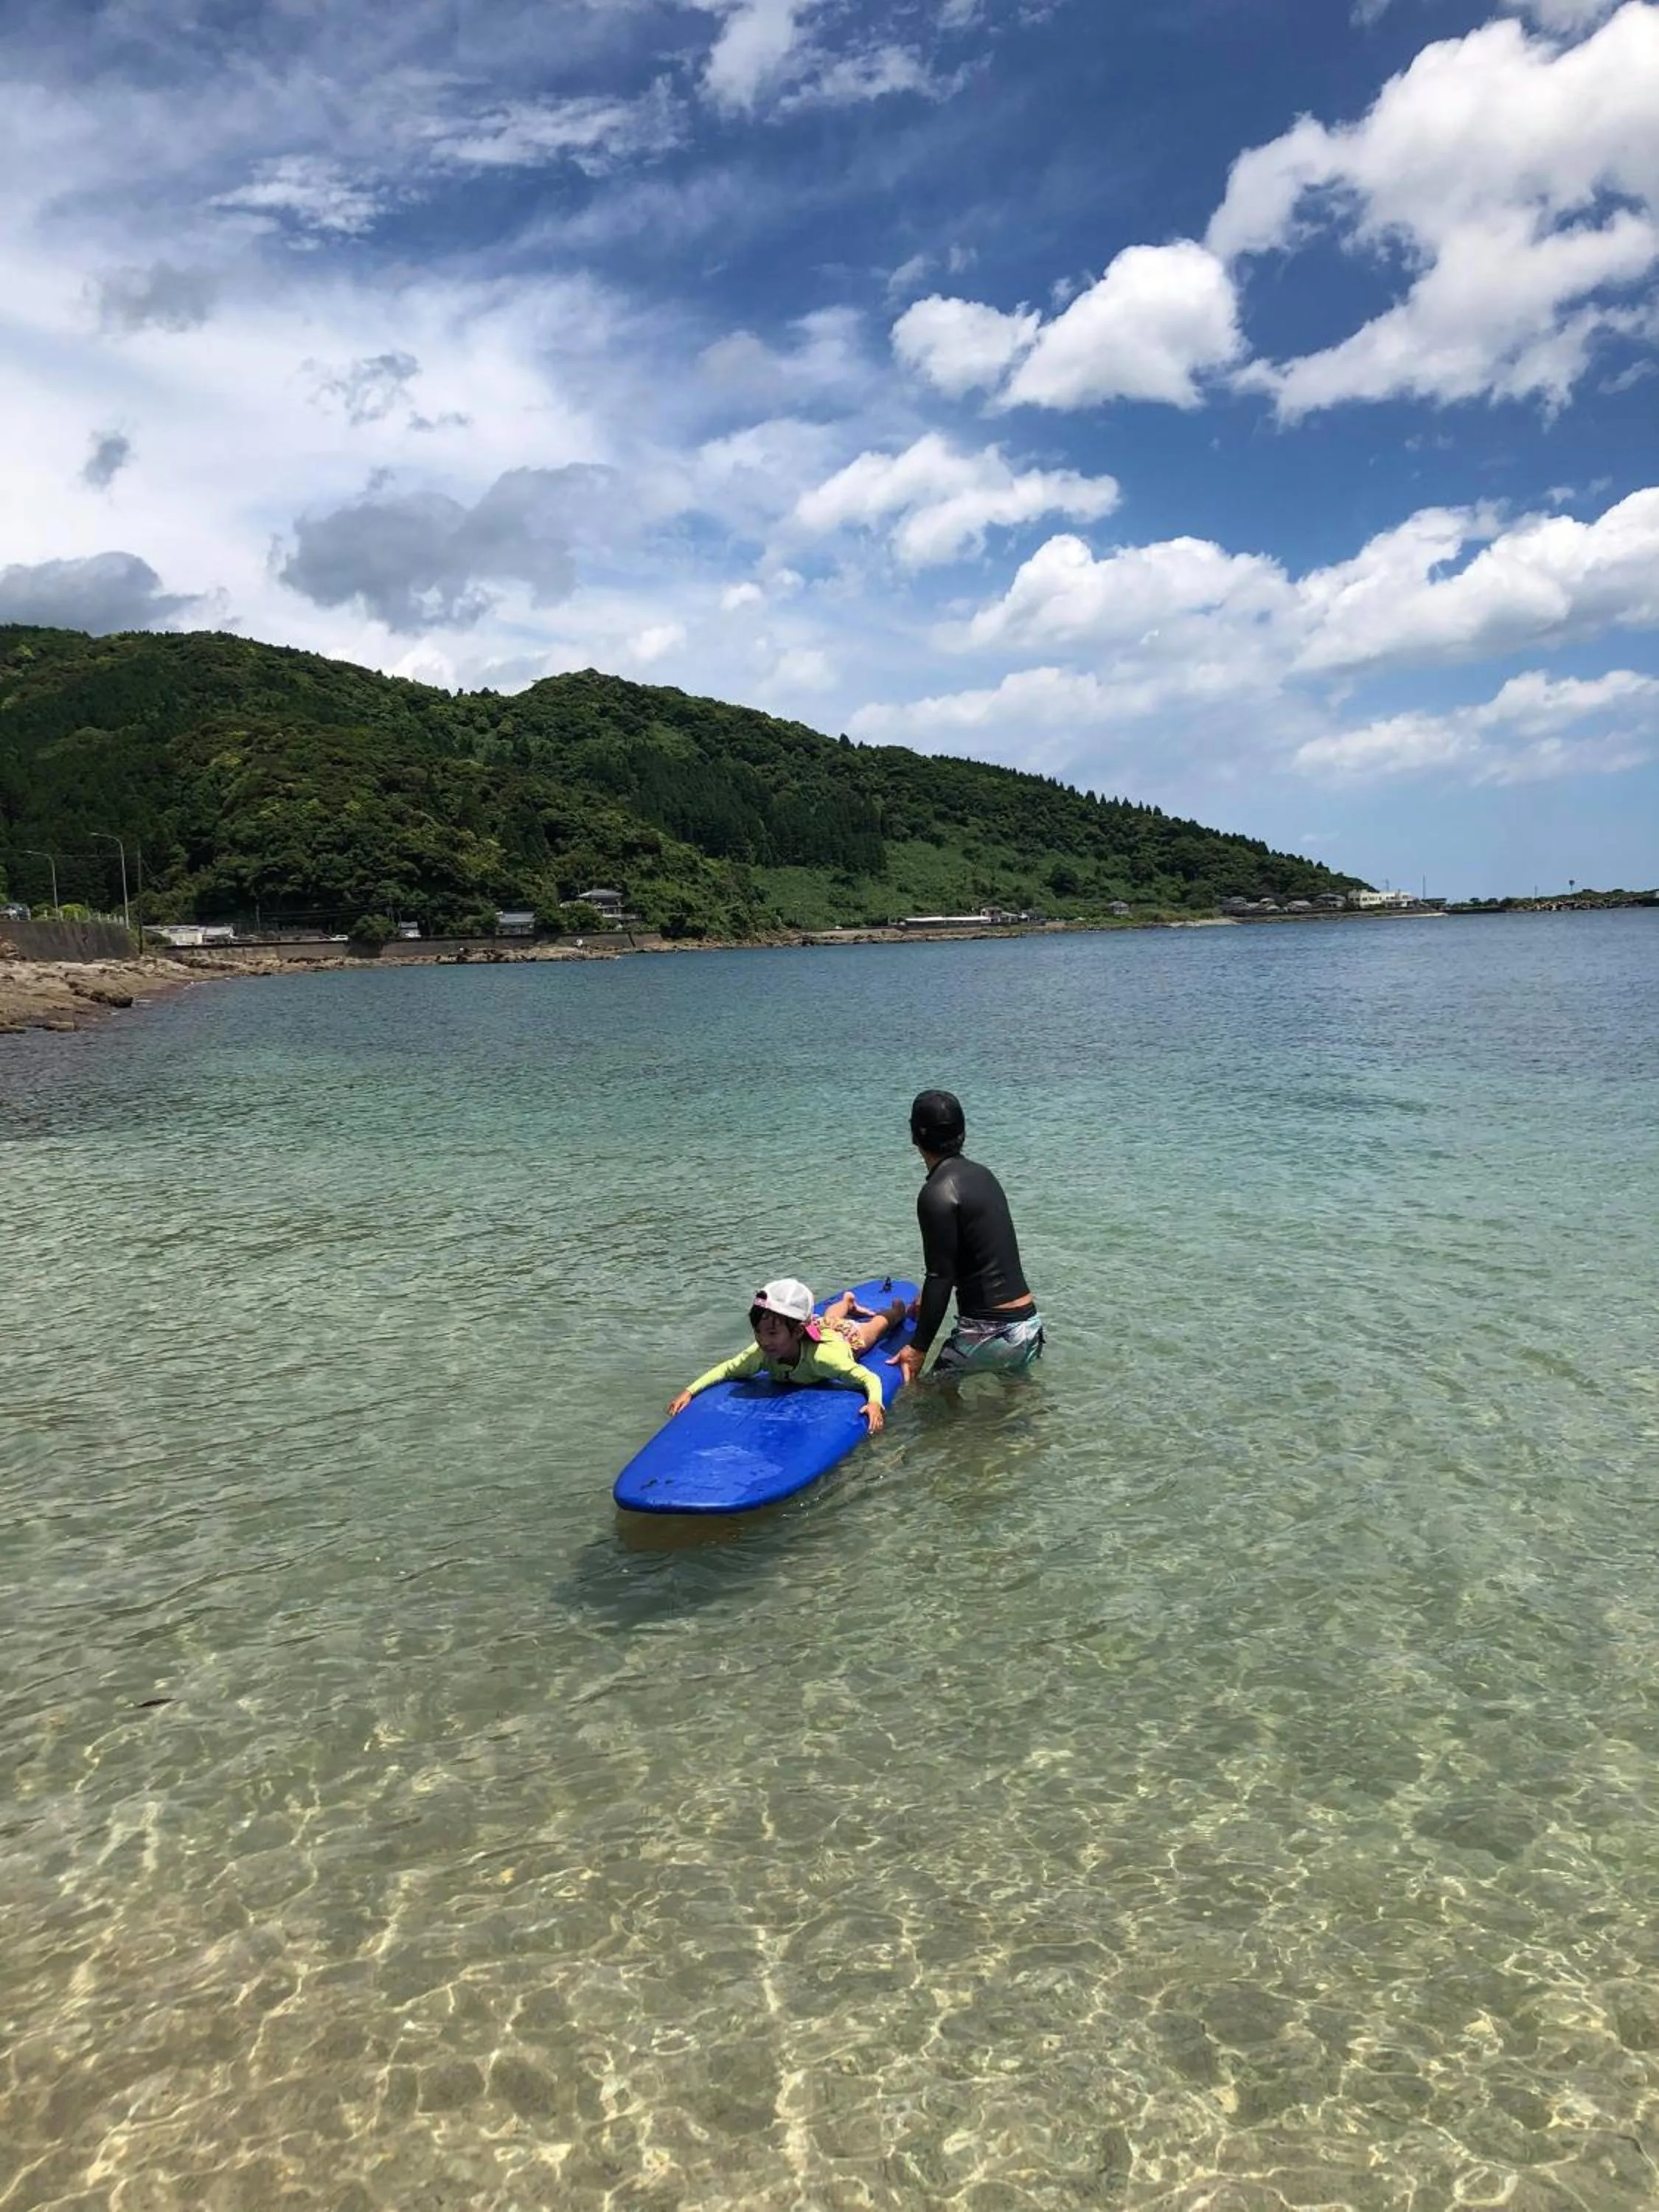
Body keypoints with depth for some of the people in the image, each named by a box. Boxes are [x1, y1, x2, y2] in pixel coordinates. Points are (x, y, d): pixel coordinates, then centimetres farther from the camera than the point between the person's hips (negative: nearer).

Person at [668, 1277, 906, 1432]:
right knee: (828, 1318, 41)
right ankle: (847, 1301, 74)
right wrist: (690, 1391, -43)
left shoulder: (820, 1356, -53)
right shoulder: (761, 1354, -43)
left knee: (877, 1325, 34)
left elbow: (870, 1378, -50)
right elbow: (728, 1368, -29)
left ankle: (898, 1309, 66)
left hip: (845, 1336, -3)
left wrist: (875, 1403, -71)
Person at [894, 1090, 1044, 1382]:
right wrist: (927, 1300, 33)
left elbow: (941, 1276, -16)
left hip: (990, 1333, -8)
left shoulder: (937, 1194, -16)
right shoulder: (981, 1175, 11)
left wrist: (918, 1348, -11)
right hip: (1029, 1325, 8)